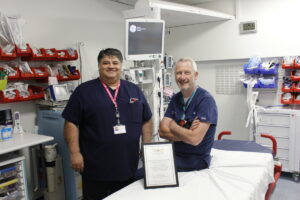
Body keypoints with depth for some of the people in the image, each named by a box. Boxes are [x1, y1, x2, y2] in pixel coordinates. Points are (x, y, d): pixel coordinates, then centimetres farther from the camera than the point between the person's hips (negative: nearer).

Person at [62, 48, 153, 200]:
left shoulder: (134, 90, 7)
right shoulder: (84, 90, -3)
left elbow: (146, 121, 11)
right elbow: (71, 123, -5)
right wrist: (75, 152, -11)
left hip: (128, 165, 4)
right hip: (96, 166, -3)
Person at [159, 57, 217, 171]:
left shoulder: (206, 100, -15)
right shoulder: (175, 99, 4)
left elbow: (194, 139, -23)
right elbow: (162, 131, -4)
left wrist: (173, 125, -9)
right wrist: (187, 133, -17)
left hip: (196, 162, -5)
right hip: (173, 156, 5)